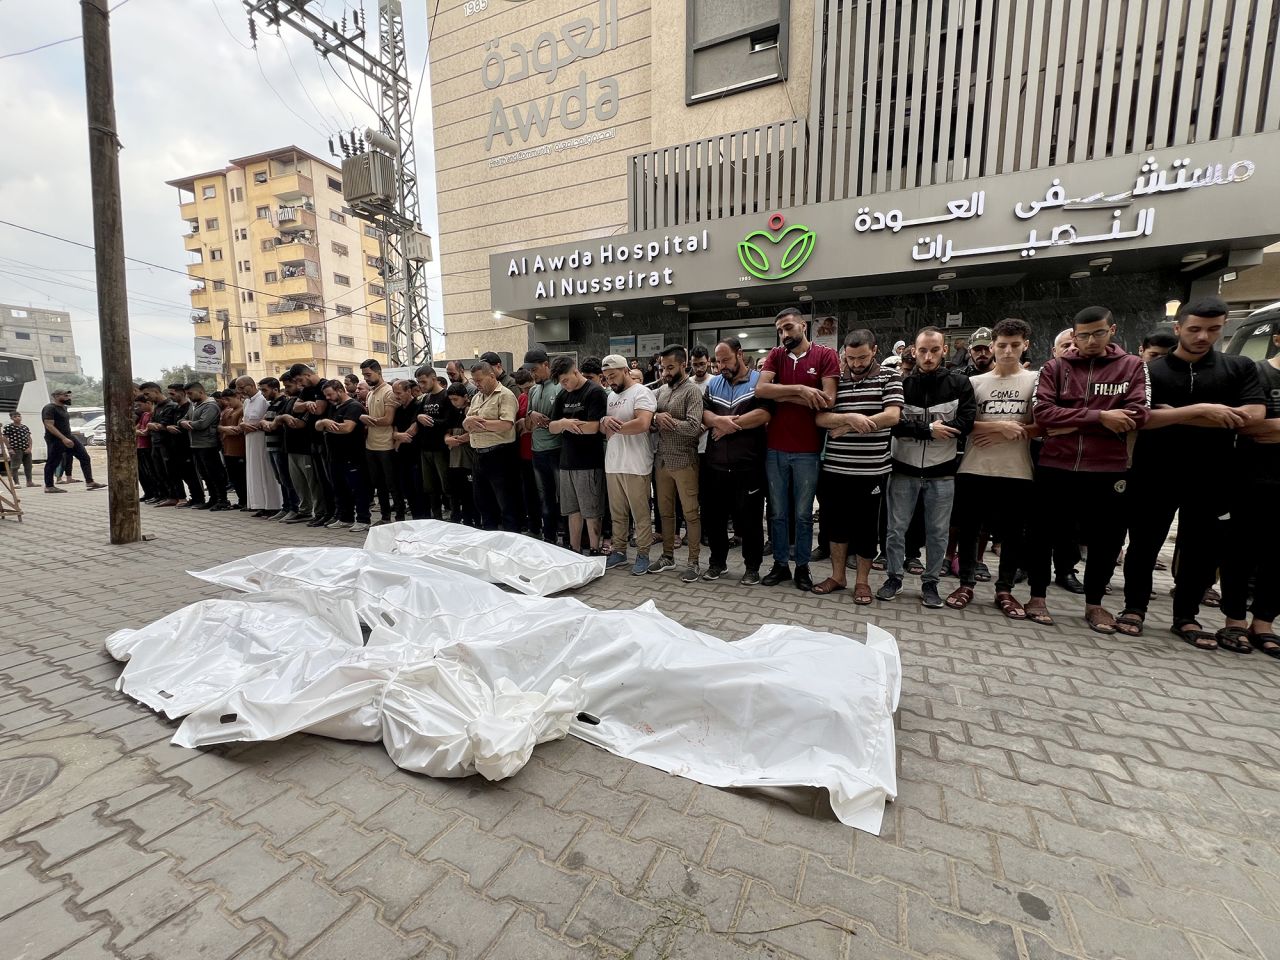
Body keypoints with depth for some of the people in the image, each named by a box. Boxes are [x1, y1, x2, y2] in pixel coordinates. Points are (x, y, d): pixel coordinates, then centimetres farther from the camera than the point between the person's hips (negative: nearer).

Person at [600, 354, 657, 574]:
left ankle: (643, 554, 14)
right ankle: (619, 551, 25)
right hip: (612, 464, 7)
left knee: (640, 514, 3)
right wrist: (604, 420, -9)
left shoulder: (642, 392, -8)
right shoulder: (611, 395, 17)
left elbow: (642, 424, -23)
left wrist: (615, 427, -11)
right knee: (617, 513, 14)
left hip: (635, 465, -7)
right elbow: (602, 429, 15)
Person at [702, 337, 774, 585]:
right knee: (713, 515, 12)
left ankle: (752, 566, 22)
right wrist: (718, 420, -18)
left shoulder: (759, 380, -3)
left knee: (749, 517, 5)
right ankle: (717, 562, 30)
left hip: (748, 465, -5)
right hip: (715, 464, 5)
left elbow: (764, 414, -16)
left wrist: (727, 425, -12)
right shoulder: (713, 383, 14)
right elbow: (703, 412, 5)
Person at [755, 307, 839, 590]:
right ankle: (780, 564, 27)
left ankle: (802, 566, 25)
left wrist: (783, 395, -10)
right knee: (777, 513, 12)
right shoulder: (776, 355, 6)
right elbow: (760, 389, -11)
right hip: (775, 449, 3)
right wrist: (800, 389, -19)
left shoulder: (826, 355, -3)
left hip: (807, 450, -3)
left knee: (803, 514, 10)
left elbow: (827, 400, -15)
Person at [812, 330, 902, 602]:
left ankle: (862, 580, 24)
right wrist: (850, 418, -20)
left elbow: (892, 416, -13)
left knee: (866, 526, 8)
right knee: (835, 523, 11)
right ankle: (837, 576, 28)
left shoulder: (889, 378, 1)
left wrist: (846, 427, -11)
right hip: (834, 468, 3)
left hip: (872, 470, -2)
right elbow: (820, 418, -2)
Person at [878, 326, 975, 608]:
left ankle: (930, 583, 23)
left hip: (941, 471, 0)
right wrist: (929, 430, -19)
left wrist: (914, 430, -14)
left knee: (938, 531, 8)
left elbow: (966, 423, -10)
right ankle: (894, 577, 21)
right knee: (896, 528, 6)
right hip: (904, 468, 0)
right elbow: (893, 424, -11)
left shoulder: (959, 383, 1)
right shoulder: (901, 383, 0)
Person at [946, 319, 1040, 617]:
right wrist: (1000, 425, -13)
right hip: (974, 469, 1)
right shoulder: (976, 381, 7)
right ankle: (966, 584, 20)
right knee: (968, 528, 6)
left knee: (1012, 533, 8)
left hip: (1016, 471, 0)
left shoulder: (1035, 380, 5)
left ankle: (1004, 590, 22)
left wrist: (1002, 435, -10)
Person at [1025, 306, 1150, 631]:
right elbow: (1042, 412, -10)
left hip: (1107, 469, 1)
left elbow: (1138, 415, -8)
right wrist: (1099, 417, -17)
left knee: (1105, 540, 11)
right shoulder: (1055, 367, 2)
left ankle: (1094, 604, 29)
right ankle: (1037, 596, 23)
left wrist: (1071, 424, -14)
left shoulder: (1133, 366, 5)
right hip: (1054, 466, -1)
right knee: (1041, 534, 7)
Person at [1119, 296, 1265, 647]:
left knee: (1203, 549, 9)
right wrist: (1200, 411, -20)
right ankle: (1134, 608, 19)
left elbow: (1253, 415, -8)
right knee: (1144, 544, 5)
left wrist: (1175, 416, -13)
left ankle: (1186, 616, 23)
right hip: (1154, 475, -2)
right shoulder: (1151, 371, 0)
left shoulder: (1241, 367, 6)